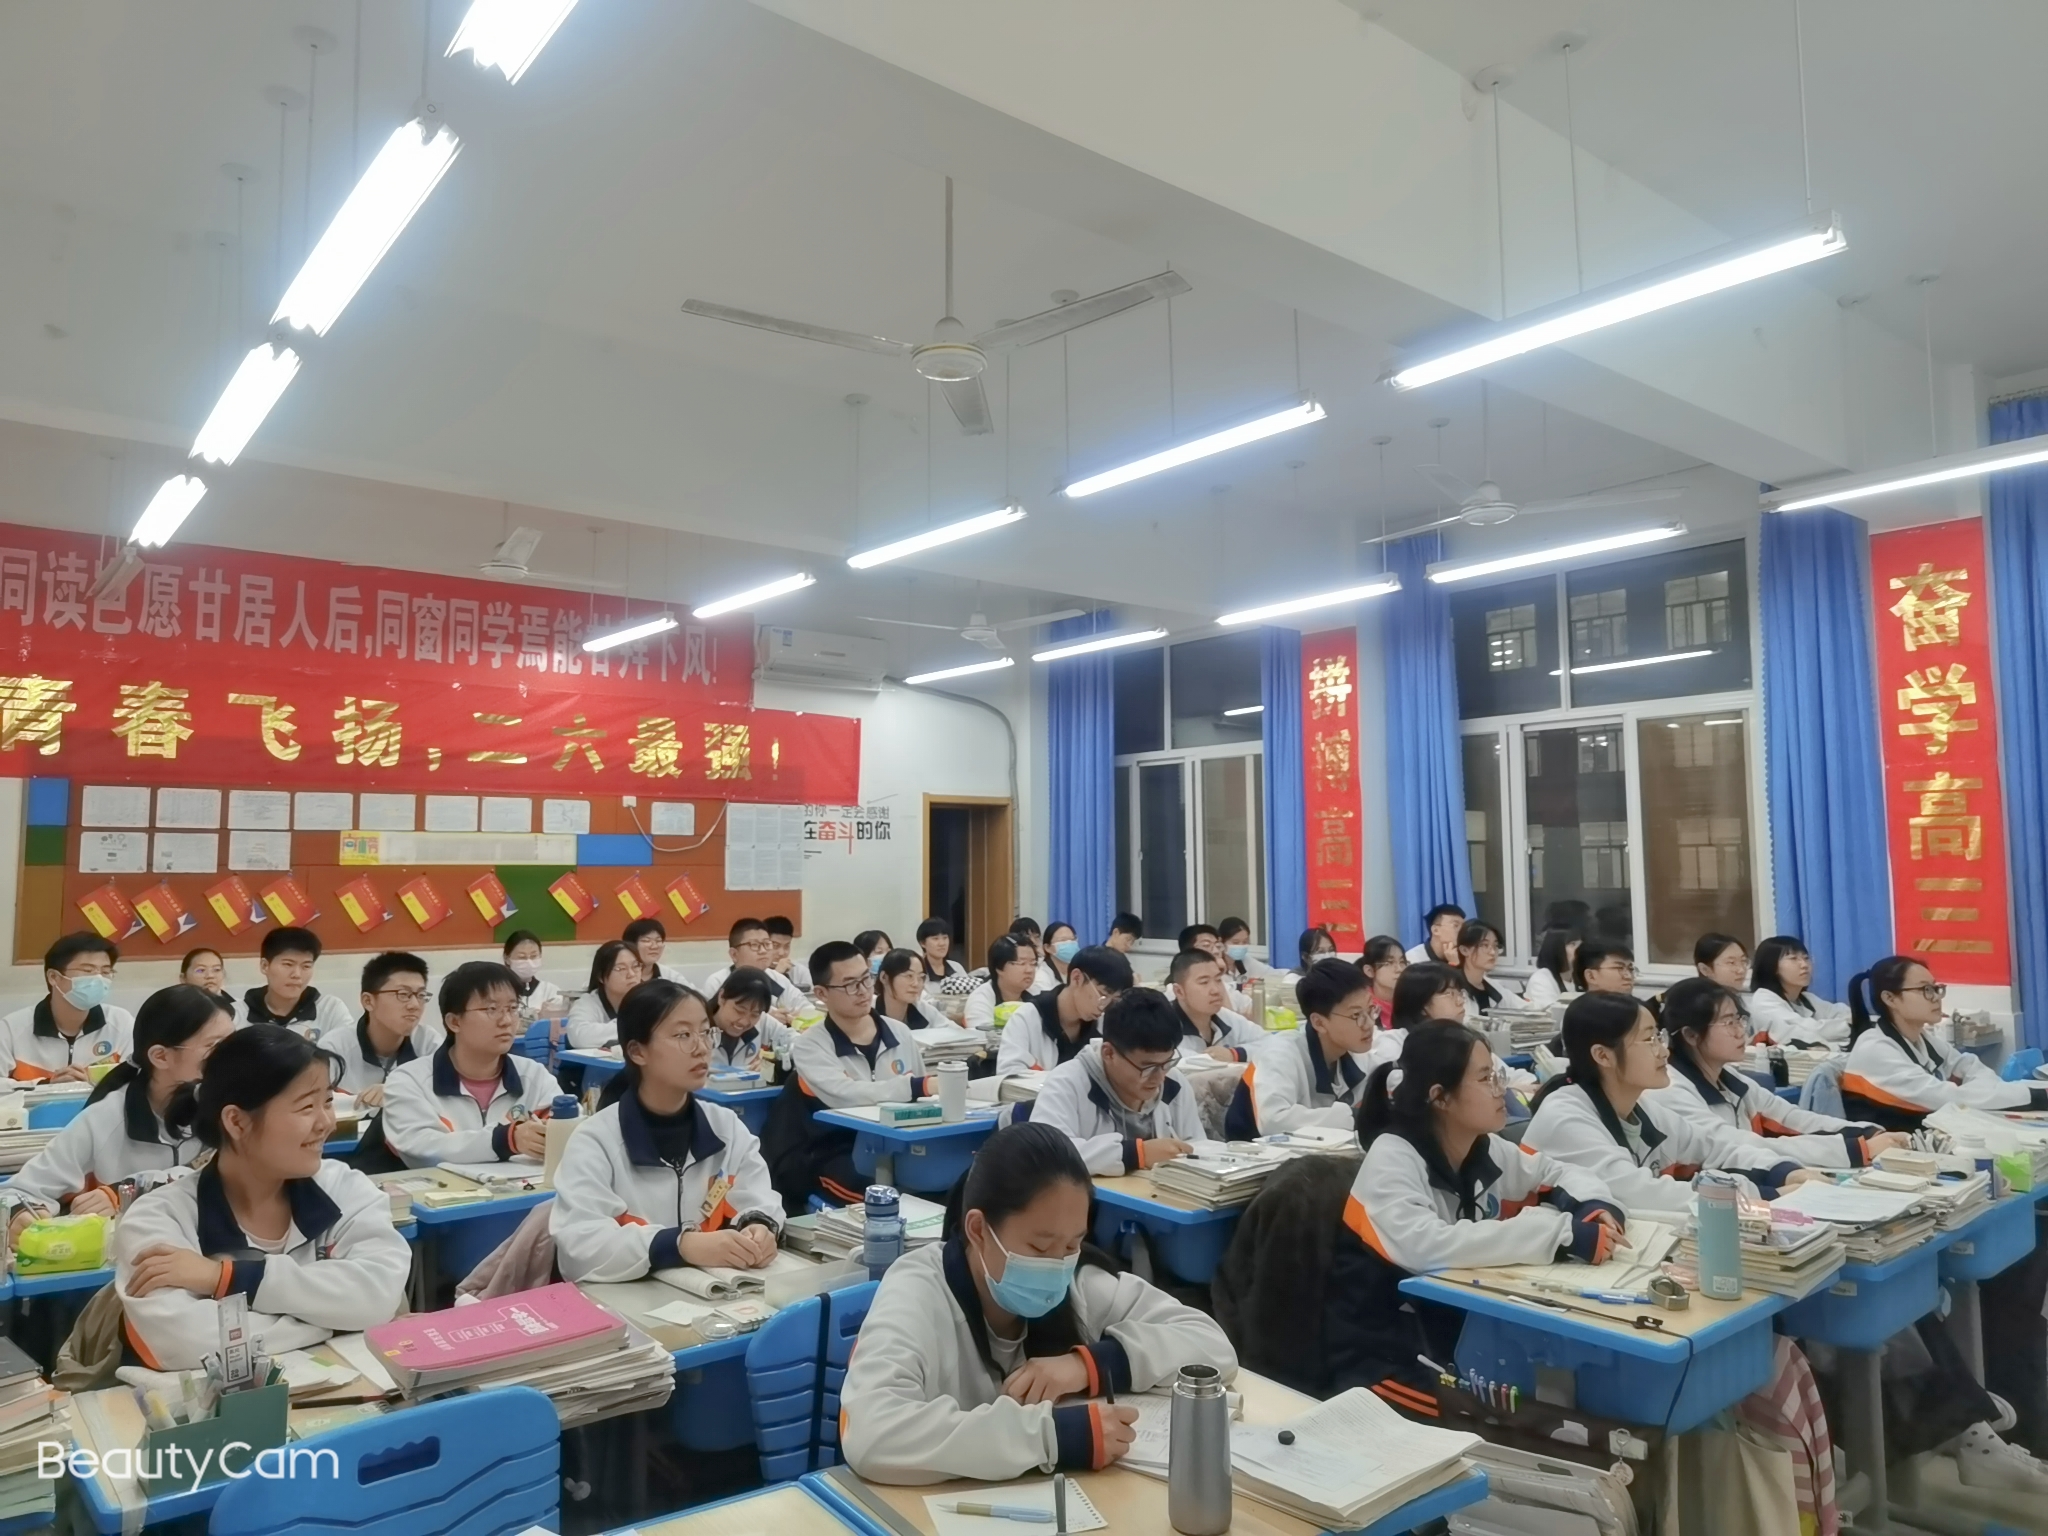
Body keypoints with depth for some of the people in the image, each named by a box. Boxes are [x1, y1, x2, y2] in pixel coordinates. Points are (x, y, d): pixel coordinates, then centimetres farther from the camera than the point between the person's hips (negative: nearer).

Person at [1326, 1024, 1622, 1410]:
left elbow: (1562, 1174, 15)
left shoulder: (1487, 1150, 1)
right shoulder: (1392, 1157, -19)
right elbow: (1423, 1246, -35)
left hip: (1458, 1329, 7)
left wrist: (1597, 1206, -9)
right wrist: (1560, 1233, -34)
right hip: (1386, 1355, -7)